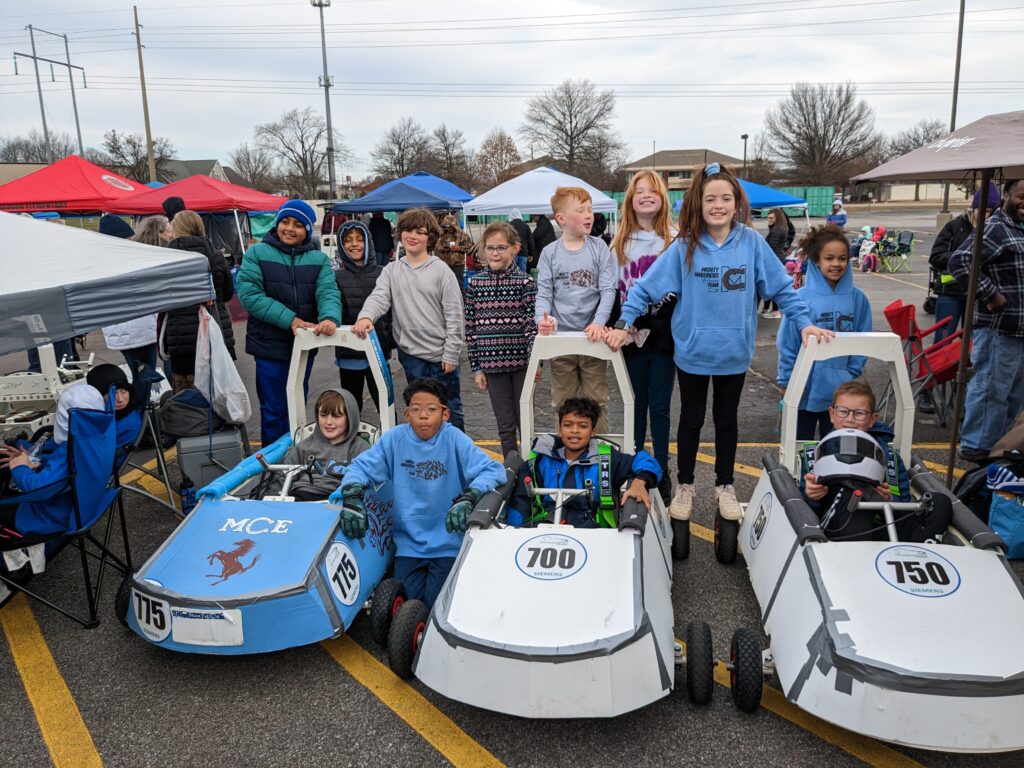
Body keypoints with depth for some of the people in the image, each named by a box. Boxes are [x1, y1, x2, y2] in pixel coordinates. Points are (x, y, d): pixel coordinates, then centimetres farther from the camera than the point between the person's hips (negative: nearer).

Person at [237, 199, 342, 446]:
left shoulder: (319, 259, 6)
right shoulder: (257, 254, -3)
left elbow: (328, 291, -9)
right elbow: (249, 294, -13)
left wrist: (330, 317, -32)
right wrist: (290, 319, -22)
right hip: (270, 344, -3)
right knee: (274, 408, 2)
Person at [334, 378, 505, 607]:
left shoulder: (454, 439, -10)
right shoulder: (395, 439, -4)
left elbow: (494, 470, -17)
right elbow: (361, 466, -3)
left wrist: (468, 498, -33)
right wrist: (352, 496, -25)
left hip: (448, 543, -2)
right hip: (409, 543, 2)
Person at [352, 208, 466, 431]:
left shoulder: (441, 270, -4)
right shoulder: (391, 270, 5)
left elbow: (454, 315, -6)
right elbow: (379, 297, -9)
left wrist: (451, 353, -9)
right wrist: (366, 316, -32)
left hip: (440, 353, -2)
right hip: (411, 353, 3)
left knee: (449, 407, 9)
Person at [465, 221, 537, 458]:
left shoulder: (524, 282, -4)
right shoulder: (475, 283, 4)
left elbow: (532, 325, -6)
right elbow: (470, 327, 6)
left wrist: (534, 362, -14)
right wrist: (476, 367, 4)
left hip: (521, 362, -2)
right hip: (492, 363, 3)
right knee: (505, 426, 11)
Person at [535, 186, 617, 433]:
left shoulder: (599, 248, 0)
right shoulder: (550, 253, 1)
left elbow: (608, 290, -5)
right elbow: (544, 294, -2)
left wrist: (599, 322, -19)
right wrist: (543, 318, -21)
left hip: (593, 337, 0)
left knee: (596, 402, 9)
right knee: (563, 403, 12)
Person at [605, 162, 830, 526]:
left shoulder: (752, 242, -7)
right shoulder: (685, 247, -9)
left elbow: (781, 286, 0)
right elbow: (647, 286, -9)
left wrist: (804, 322, -6)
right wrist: (623, 323, -16)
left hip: (734, 352, 1)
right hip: (692, 351, -1)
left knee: (727, 419, 18)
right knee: (691, 420, 15)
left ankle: (725, 485, 35)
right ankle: (685, 485, 32)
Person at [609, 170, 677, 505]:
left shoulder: (676, 239, 0)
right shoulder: (619, 242, 7)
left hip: (663, 335, -2)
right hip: (631, 336, 2)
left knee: (660, 407, 4)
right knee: (637, 405, 11)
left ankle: (661, 472, 16)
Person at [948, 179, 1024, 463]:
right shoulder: (995, 229, -15)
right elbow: (959, 261, -26)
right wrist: (990, 294, -21)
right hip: (998, 327, -10)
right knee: (991, 389, -3)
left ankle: (1000, 443, 31)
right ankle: (976, 446, 9)